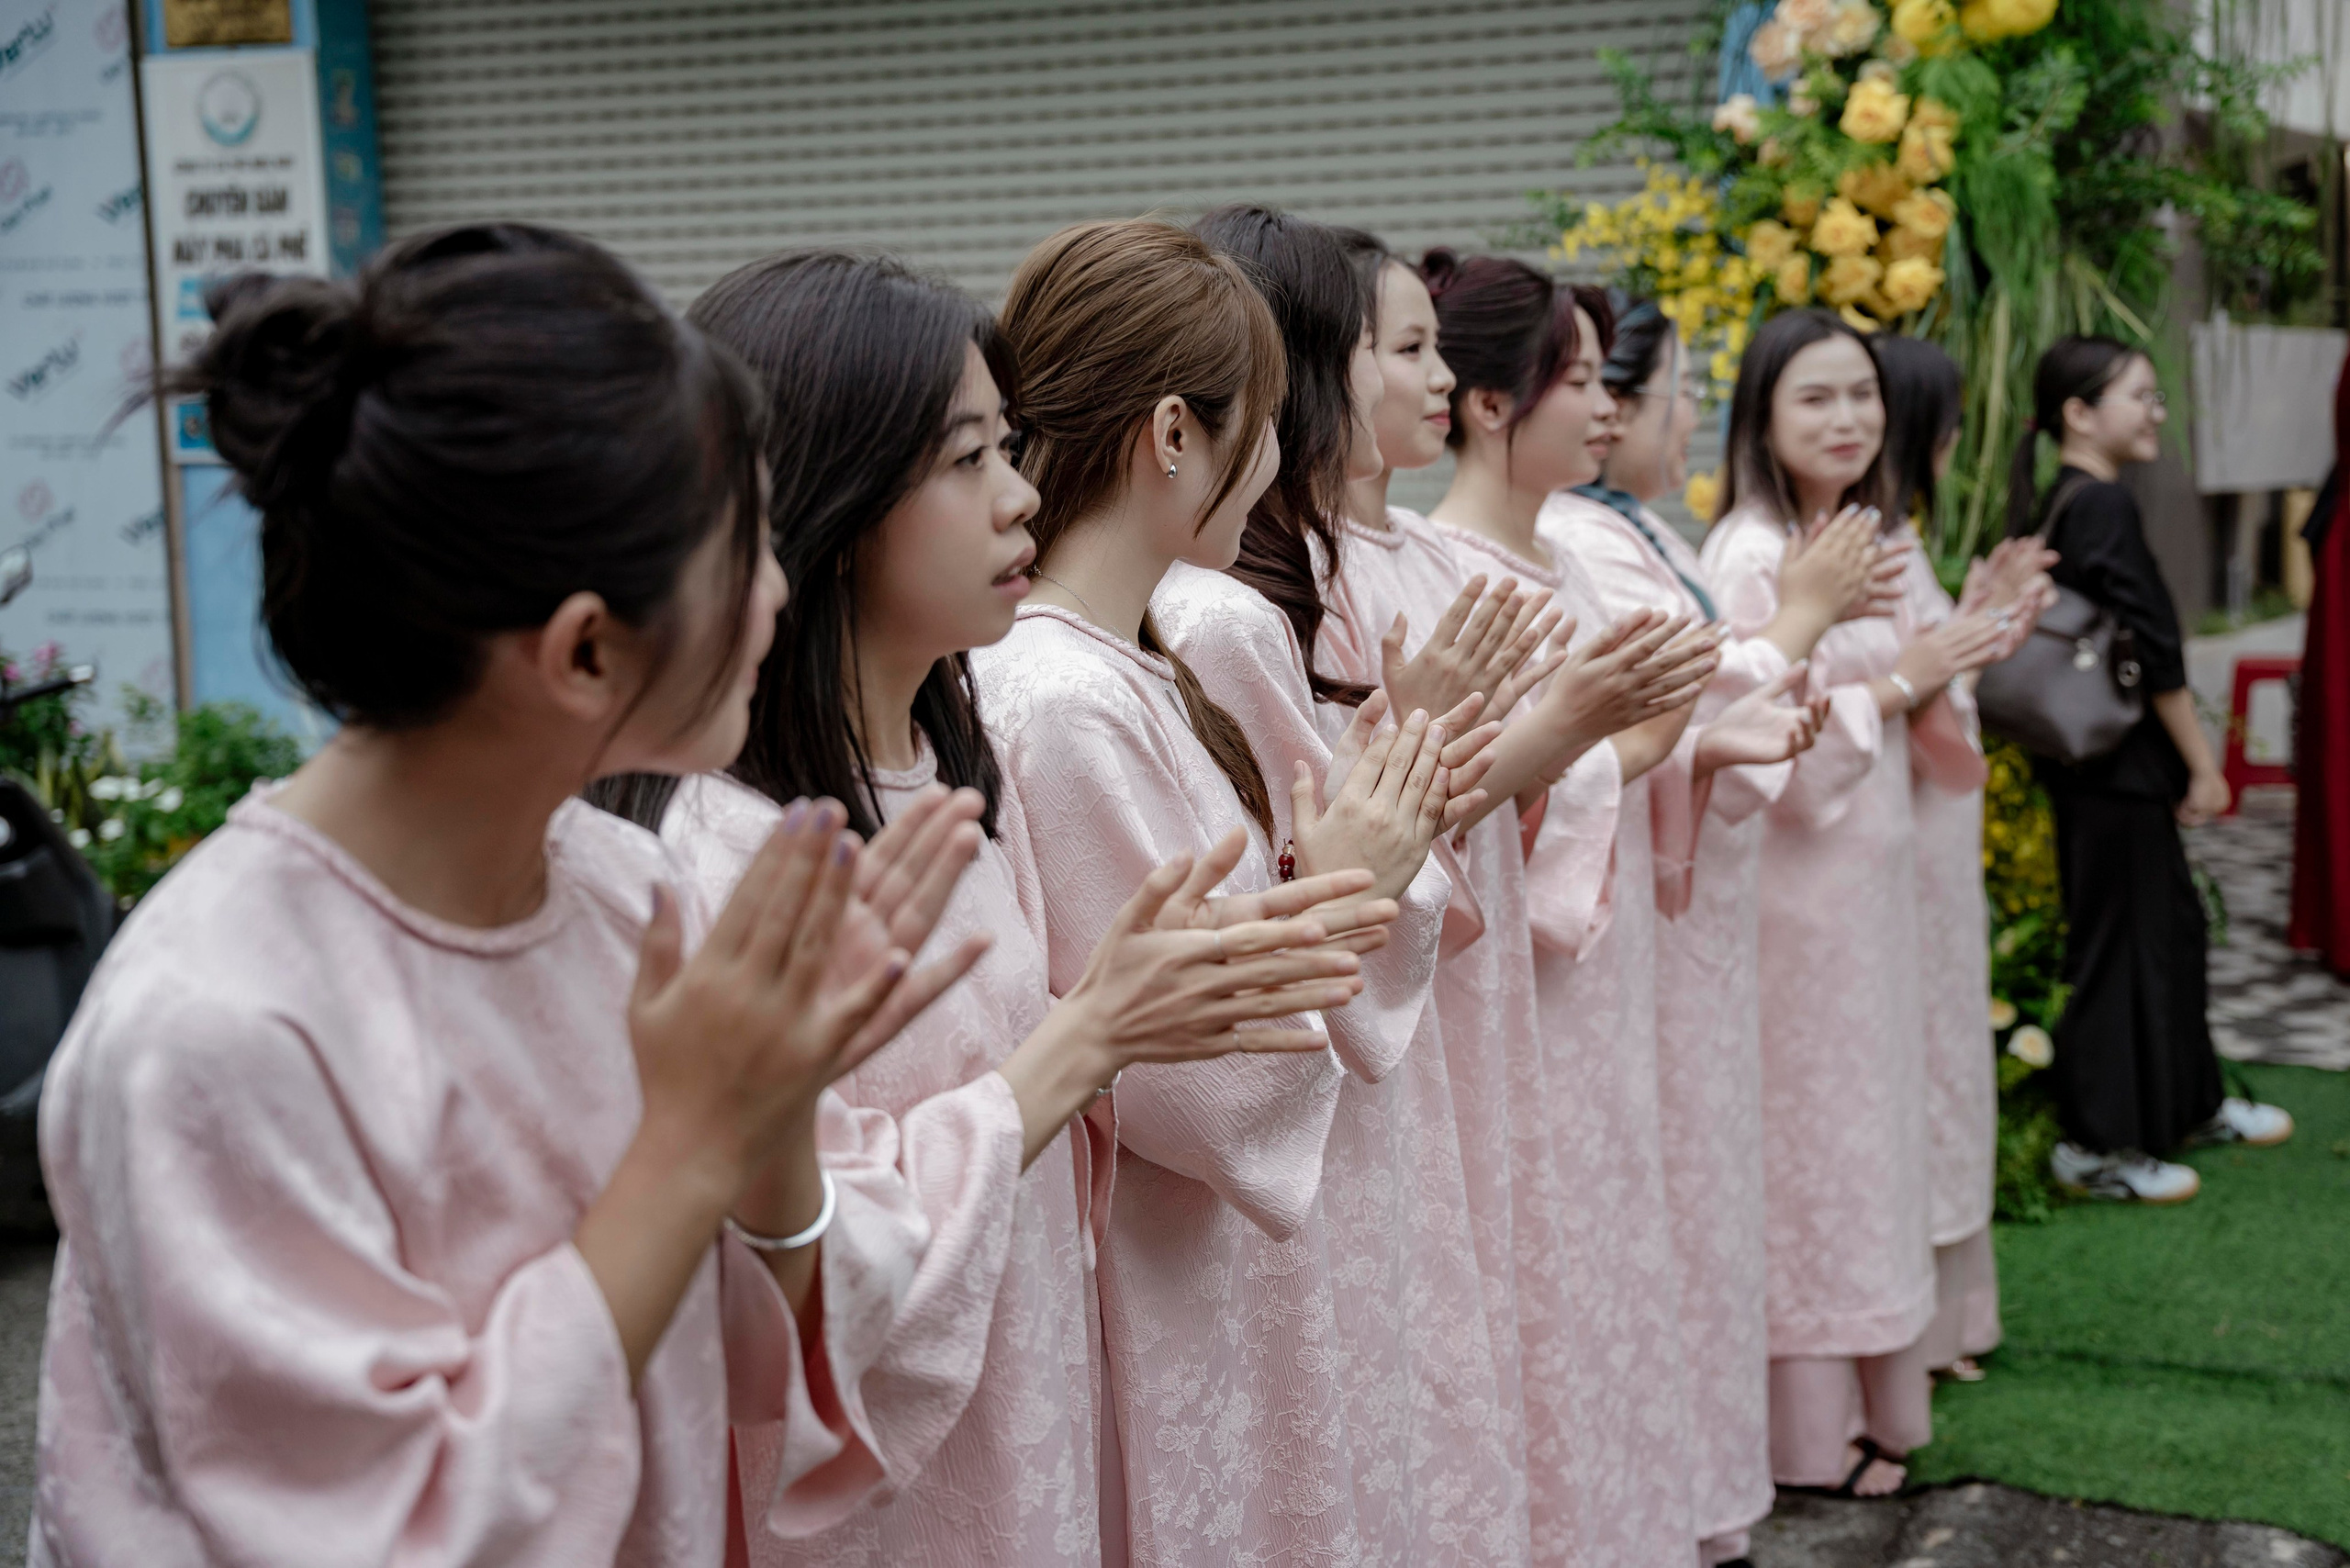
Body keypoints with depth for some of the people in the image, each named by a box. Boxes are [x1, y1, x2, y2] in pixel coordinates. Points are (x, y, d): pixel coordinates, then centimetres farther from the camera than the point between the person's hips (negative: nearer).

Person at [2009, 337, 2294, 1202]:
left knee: (2171, 920, 20)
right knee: (2120, 938, -1)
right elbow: (2155, 651, -20)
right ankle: (2096, 1145, 8)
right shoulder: (2105, 507, -18)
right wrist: (2204, 766, -14)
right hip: (2118, 764, -10)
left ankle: (2190, 1103, 34)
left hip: (2091, 759, 10)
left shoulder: (2053, 507, 11)